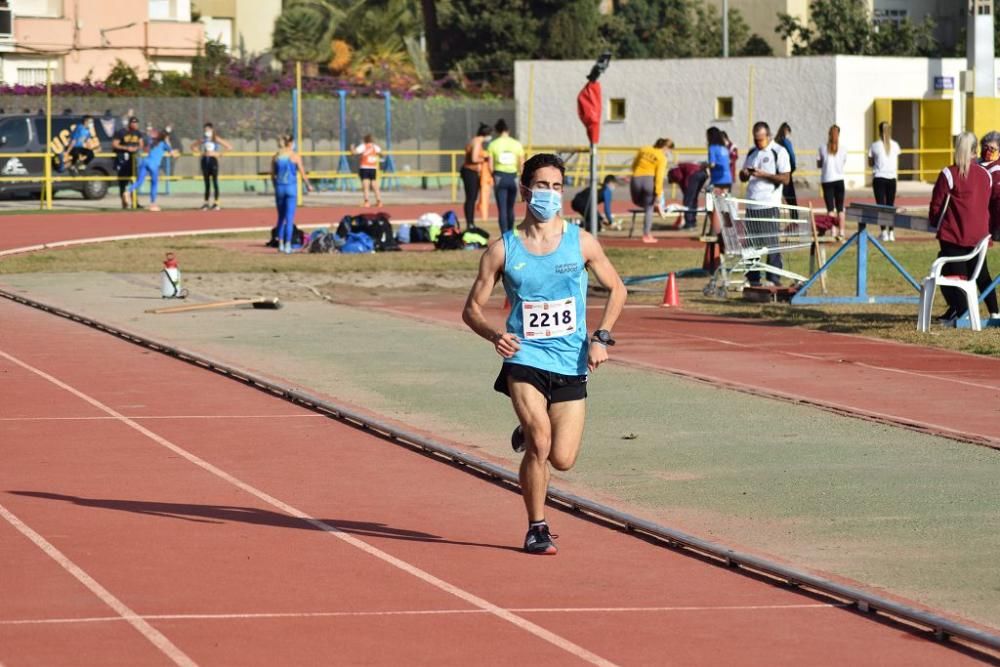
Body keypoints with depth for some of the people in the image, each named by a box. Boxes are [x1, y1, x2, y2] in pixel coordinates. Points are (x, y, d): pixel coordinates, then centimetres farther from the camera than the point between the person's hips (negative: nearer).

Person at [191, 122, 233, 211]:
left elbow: (229, 147, -4)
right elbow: (193, 146, 21)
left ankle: (216, 203, -2)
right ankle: (206, 203, 9)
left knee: (215, 182, -5)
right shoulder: (203, 140, 9)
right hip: (205, 160, 4)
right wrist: (201, 152, 8)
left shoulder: (216, 139, -2)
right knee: (207, 183, 6)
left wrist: (219, 153, -5)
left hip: (213, 160, -4)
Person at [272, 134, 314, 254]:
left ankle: (280, 244, 12)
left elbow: (272, 175, 7)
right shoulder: (295, 156, -6)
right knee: (290, 217, -2)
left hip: (279, 187, 3)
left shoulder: (276, 157, 4)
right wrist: (308, 185, 10)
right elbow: (302, 173, -5)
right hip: (291, 187, -3)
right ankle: (287, 245, -8)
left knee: (281, 217, 15)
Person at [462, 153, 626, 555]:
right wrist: (495, 335, -17)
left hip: (571, 364, 2)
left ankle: (528, 433, 34)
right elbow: (472, 309, 3)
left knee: (562, 459, -2)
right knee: (540, 442, -20)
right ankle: (537, 528, -2)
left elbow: (616, 289, 12)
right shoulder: (502, 251, -3)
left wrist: (602, 337, -2)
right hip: (524, 358, -2)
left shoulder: (582, 243, 0)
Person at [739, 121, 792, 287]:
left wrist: (764, 175, -17)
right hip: (751, 204, 6)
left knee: (771, 242, -6)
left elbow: (785, 178, -8)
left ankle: (774, 279, -3)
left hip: (770, 206, -6)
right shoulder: (752, 153, 18)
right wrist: (744, 174, -1)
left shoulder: (779, 152, -1)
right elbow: (743, 177, 23)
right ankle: (752, 279, 8)